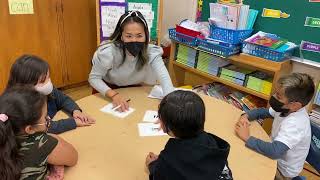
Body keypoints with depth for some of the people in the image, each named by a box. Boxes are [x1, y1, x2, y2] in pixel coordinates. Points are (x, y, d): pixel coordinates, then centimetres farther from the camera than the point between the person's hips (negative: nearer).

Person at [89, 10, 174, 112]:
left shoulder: (152, 53, -23)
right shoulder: (109, 52, -26)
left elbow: (165, 79, -32)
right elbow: (94, 78, -16)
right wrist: (113, 95, -32)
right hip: (108, 92, -1)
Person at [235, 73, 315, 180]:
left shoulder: (295, 124, -37)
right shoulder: (287, 109, -13)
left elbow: (274, 151, -47)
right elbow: (263, 112, 3)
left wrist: (247, 138, -38)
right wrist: (246, 116, -17)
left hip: (282, 170, -7)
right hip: (277, 158, 7)